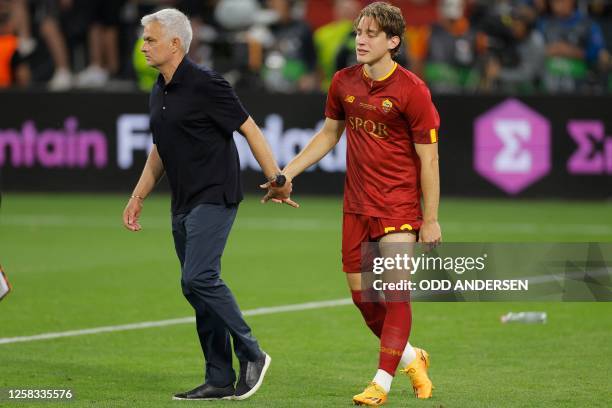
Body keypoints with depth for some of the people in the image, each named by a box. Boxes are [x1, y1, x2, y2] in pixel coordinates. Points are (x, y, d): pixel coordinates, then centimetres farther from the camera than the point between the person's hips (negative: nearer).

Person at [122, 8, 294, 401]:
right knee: (200, 285, 7)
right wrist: (138, 198, 21)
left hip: (214, 198, -9)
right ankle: (220, 380, 10)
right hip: (183, 205, 9)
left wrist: (277, 177, -14)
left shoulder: (205, 85, -12)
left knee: (199, 279, -19)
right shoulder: (158, 94, 14)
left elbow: (249, 129, -11)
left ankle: (251, 354, -6)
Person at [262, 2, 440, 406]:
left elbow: (428, 158, -10)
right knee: (362, 295, 8)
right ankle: (411, 358, 30)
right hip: (357, 205, 6)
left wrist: (431, 219, -11)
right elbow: (329, 134, 19)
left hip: (399, 205, -6)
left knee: (394, 291, -14)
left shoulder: (412, 91, -13)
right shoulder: (344, 82, 4)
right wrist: (285, 173, 12)